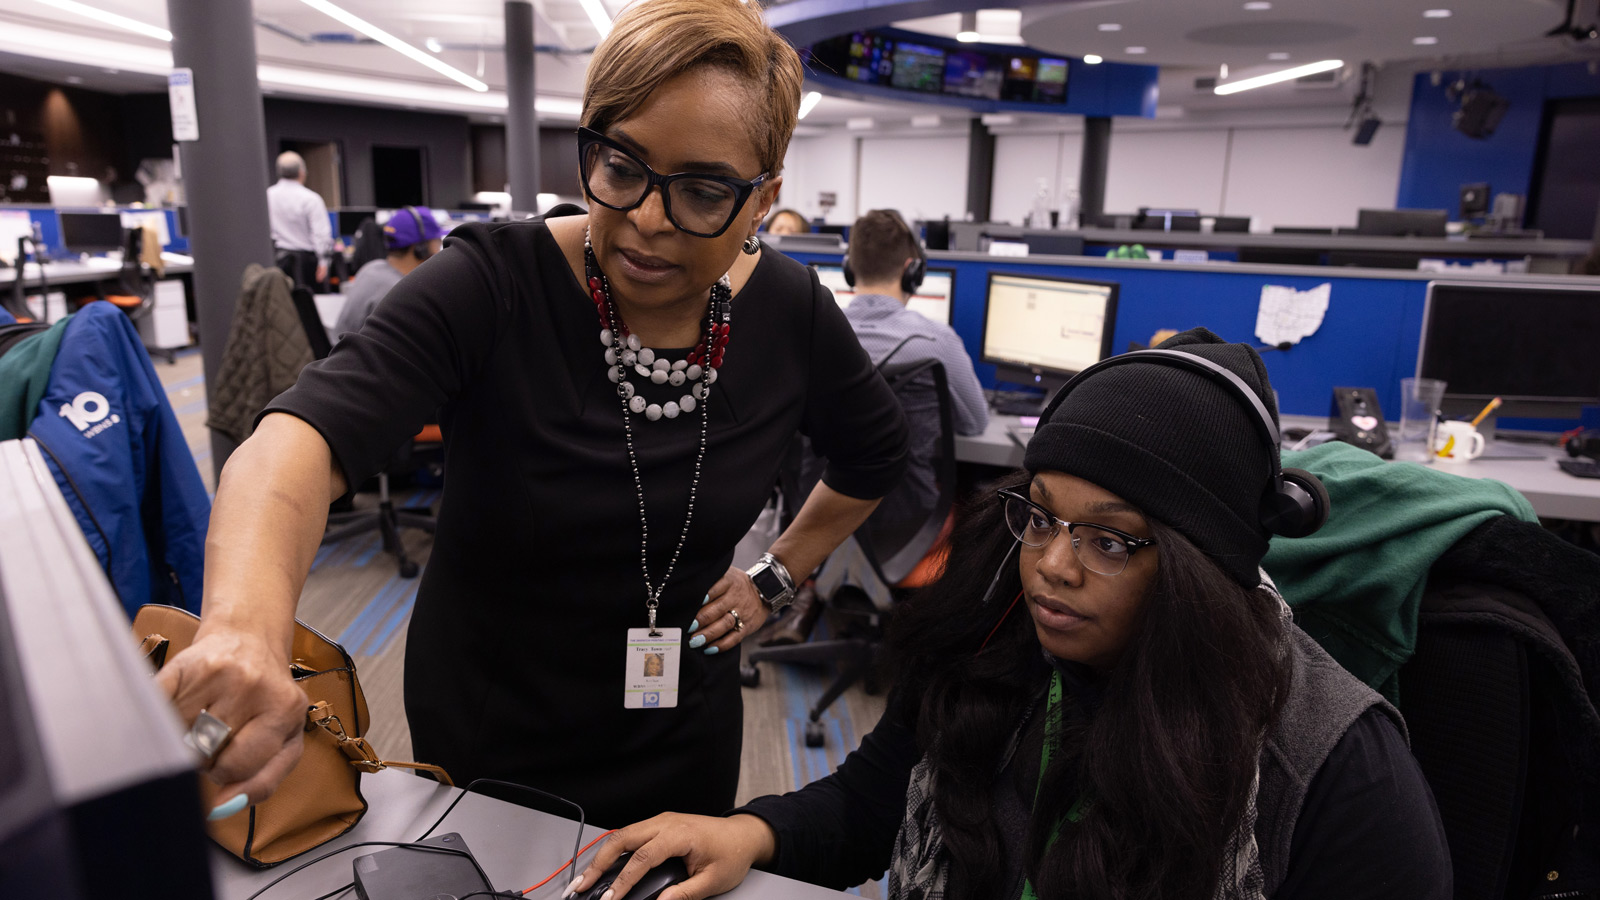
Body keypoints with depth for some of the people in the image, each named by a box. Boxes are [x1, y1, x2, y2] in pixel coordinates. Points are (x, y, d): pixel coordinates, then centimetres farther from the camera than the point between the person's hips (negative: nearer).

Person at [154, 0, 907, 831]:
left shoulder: (789, 312, -12)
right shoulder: (492, 286, -22)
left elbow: (877, 456, 7)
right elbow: (302, 439, -38)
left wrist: (776, 577, 1)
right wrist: (245, 628, -57)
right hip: (487, 739, -2)